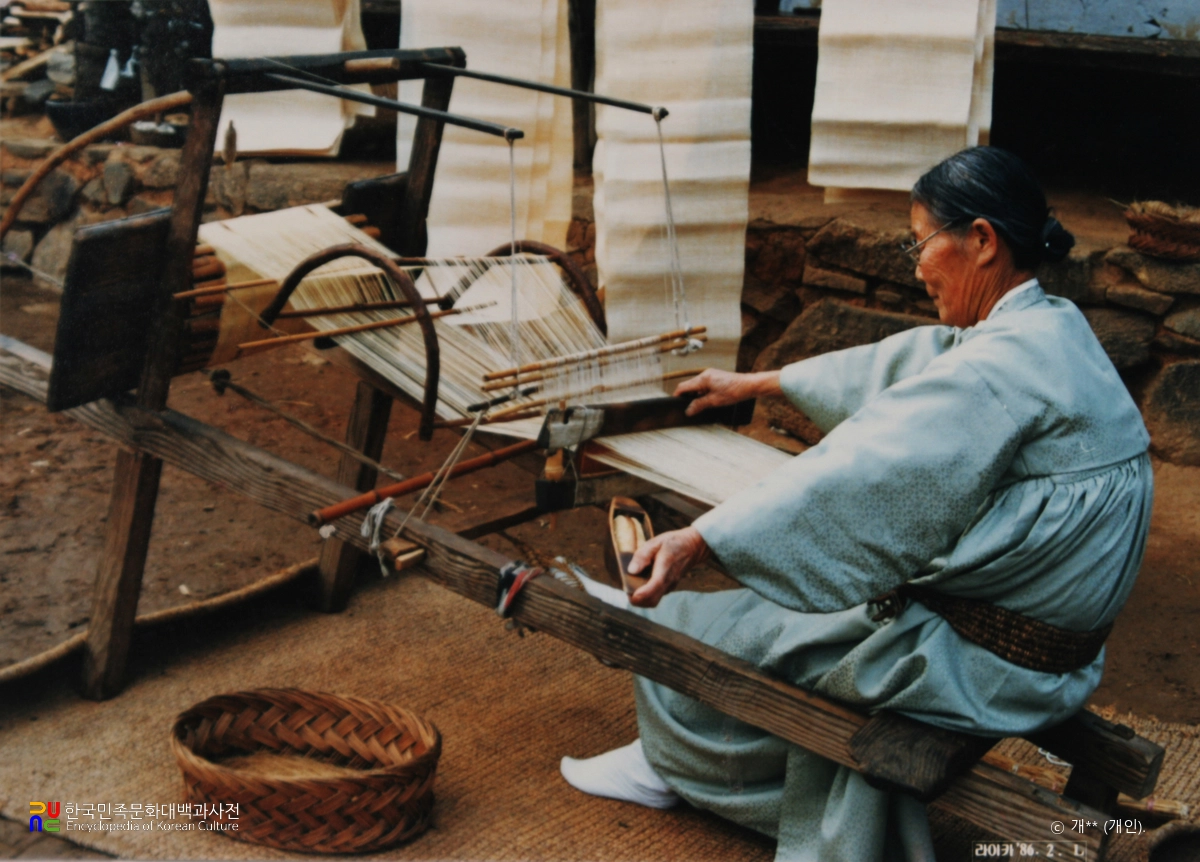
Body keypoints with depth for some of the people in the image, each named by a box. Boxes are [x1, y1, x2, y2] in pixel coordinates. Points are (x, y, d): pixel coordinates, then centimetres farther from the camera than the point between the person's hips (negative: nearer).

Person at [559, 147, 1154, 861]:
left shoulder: (1008, 363, -25)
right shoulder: (1051, 329, 6)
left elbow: (859, 475, -27)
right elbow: (897, 365, 16)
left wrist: (700, 539, -23)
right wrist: (756, 384, 26)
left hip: (986, 667, -9)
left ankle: (677, 761, 32)